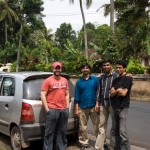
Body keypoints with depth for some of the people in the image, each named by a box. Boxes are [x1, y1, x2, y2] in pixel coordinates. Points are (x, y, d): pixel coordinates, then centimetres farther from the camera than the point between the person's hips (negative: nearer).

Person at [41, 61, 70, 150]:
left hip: (64, 110, 5)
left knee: (62, 132, 15)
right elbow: (43, 95, -7)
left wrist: (67, 106, 9)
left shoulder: (65, 80, 12)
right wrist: (47, 109, -11)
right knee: (49, 132, 1)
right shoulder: (48, 80, -3)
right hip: (52, 110, -5)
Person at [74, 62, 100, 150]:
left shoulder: (95, 79, 0)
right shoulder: (79, 82, 4)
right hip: (82, 108, 2)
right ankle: (84, 143, 22)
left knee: (97, 126, 3)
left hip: (94, 107, -1)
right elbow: (77, 96, 4)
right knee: (83, 127, 9)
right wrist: (77, 109, 0)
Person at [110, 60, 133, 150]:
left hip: (123, 107, -7)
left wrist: (115, 91, 0)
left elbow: (123, 93, -15)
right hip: (114, 107, 7)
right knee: (114, 130, 12)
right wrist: (118, 90, -12)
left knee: (122, 131, -9)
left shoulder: (128, 78, -6)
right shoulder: (116, 80, 14)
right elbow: (111, 94, 5)